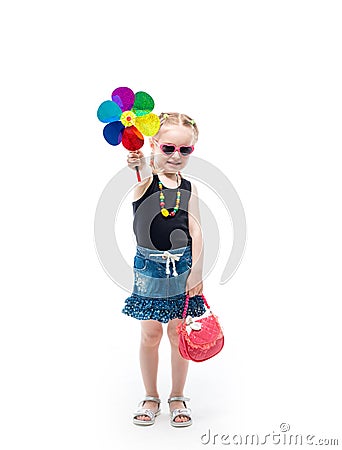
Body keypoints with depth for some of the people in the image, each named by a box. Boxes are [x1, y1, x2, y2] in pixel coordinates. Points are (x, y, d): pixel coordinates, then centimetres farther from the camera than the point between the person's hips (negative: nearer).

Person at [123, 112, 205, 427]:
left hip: (182, 266, 2)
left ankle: (178, 397, 28)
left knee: (179, 333, 9)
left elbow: (195, 231, -1)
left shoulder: (189, 188, 3)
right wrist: (141, 165, -54)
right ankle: (151, 397, 27)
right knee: (151, 333, 8)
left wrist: (197, 270, -9)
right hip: (149, 266, -2)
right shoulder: (147, 179, -6)